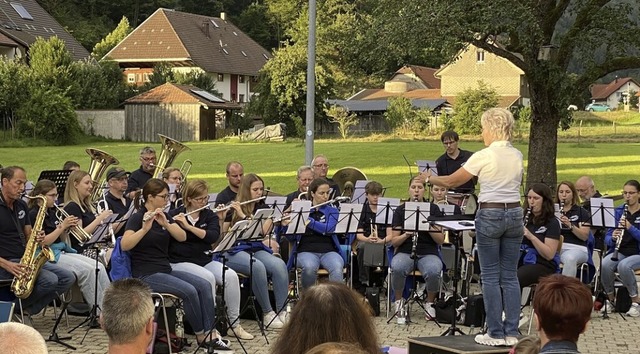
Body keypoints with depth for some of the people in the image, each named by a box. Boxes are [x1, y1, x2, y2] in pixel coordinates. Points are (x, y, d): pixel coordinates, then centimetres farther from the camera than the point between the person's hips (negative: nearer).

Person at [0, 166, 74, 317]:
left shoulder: (21, 205, 13)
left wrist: (37, 238, -8)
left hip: (25, 259, 8)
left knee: (68, 278, -4)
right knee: (50, 280, -26)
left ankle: (28, 308, 0)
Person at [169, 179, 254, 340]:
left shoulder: (210, 216, 8)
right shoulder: (174, 215, 1)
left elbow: (213, 236, -12)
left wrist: (188, 226, -21)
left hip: (205, 260, 4)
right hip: (181, 262, -4)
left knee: (231, 276, -21)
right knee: (208, 277, -32)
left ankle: (234, 324, -10)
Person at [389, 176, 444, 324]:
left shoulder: (433, 209, 7)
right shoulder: (400, 210, 8)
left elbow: (441, 240, 0)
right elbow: (394, 242, 3)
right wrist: (406, 235, -16)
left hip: (428, 253, 0)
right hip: (405, 252, 0)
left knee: (434, 271, -35)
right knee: (397, 268, -36)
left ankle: (430, 302, -3)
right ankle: (399, 302, -7)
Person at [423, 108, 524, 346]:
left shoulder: (483, 156, -11)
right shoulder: (517, 156, 6)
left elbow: (451, 181, -4)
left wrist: (429, 178, 13)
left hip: (490, 215, -5)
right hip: (514, 213, 6)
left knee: (490, 276, 1)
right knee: (510, 275, 8)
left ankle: (496, 334, 2)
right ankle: (511, 333, 8)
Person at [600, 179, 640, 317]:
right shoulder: (618, 211, 10)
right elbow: (607, 238, 7)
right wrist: (612, 238, -16)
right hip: (620, 251, 3)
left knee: (624, 265, -35)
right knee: (605, 264, -30)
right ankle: (610, 299, -7)